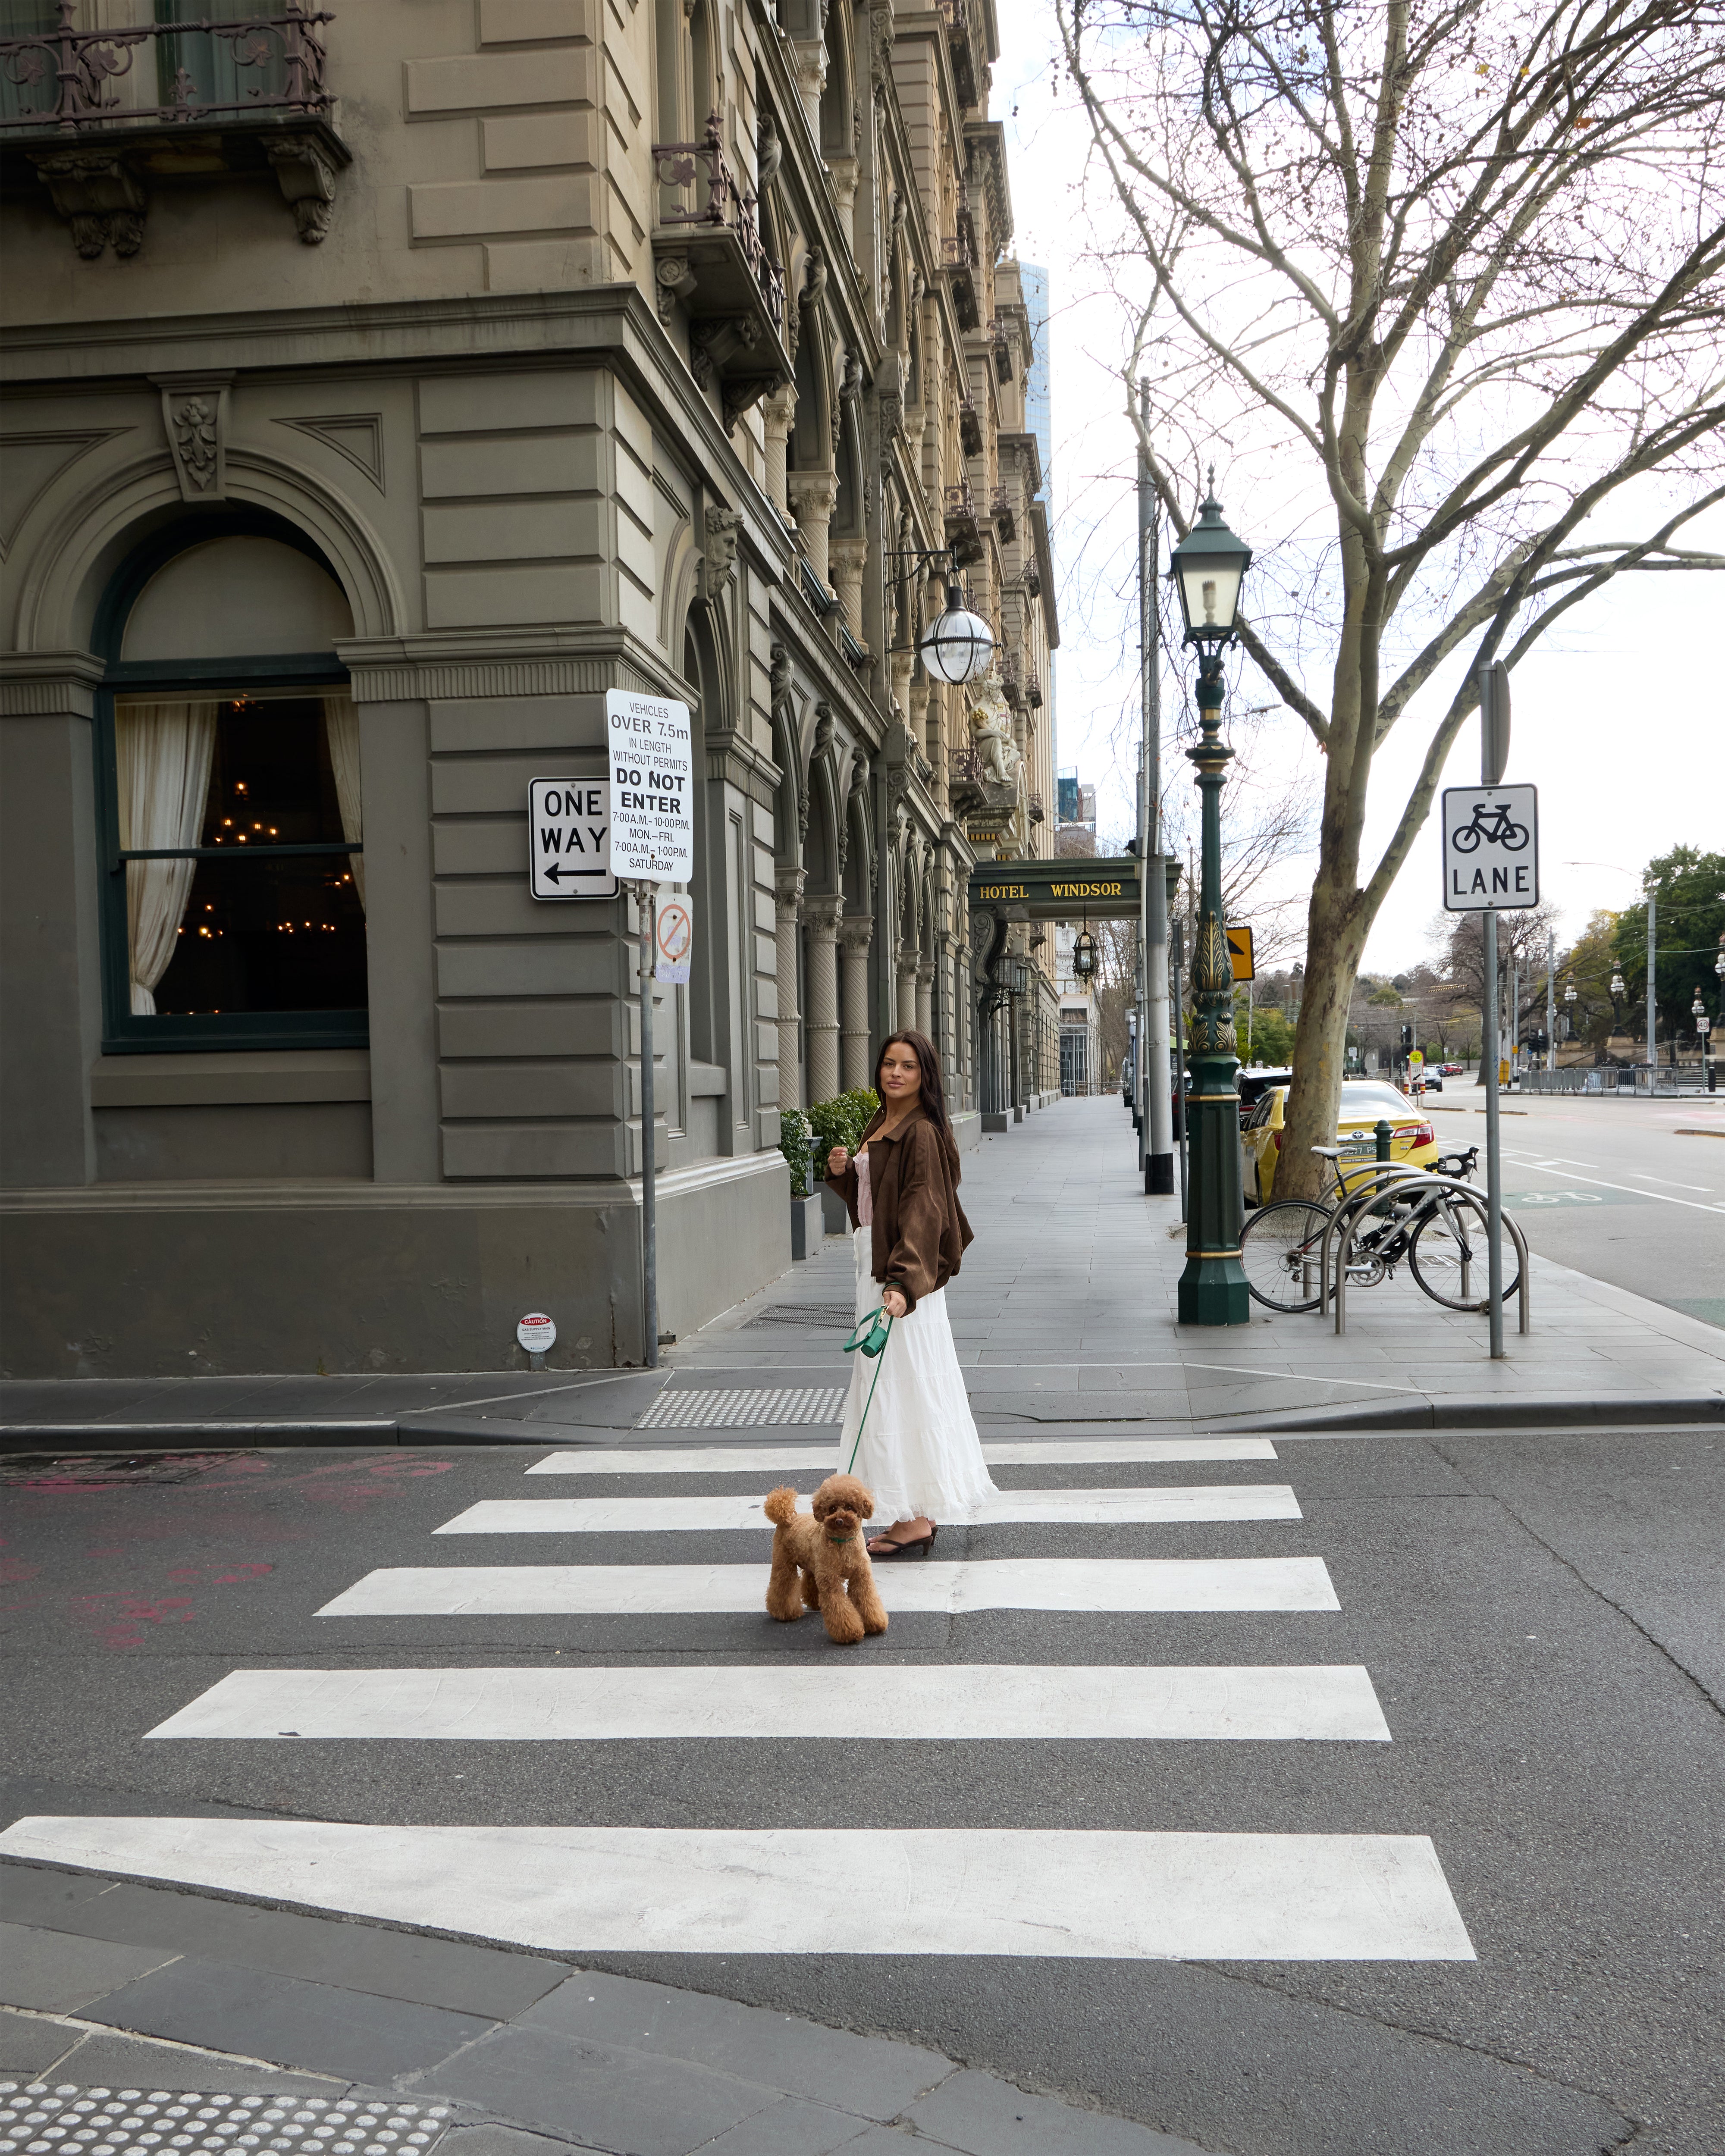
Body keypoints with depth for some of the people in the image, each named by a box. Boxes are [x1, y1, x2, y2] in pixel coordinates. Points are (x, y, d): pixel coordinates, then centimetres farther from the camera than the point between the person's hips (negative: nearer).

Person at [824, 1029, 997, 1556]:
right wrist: (842, 1172, 1)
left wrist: (903, 1282, -37)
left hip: (902, 1272, -10)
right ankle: (924, 1511, 21)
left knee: (901, 1384, -6)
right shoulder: (880, 1127, 13)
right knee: (894, 1386, 13)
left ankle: (913, 1518, 1)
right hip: (877, 1268, 10)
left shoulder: (921, 1134, -16)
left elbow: (922, 1213, -25)